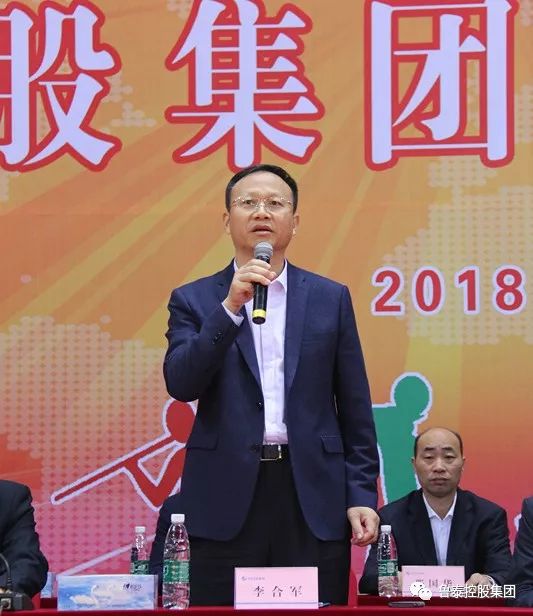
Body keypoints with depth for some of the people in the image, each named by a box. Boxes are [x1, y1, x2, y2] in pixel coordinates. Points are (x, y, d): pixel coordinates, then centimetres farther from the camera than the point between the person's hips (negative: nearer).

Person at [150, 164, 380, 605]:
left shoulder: (330, 299, 11)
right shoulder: (194, 301, 9)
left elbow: (355, 409, 9)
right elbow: (181, 384, -7)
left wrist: (362, 494, 1)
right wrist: (230, 307, -15)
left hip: (313, 498, 1)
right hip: (224, 499, -1)